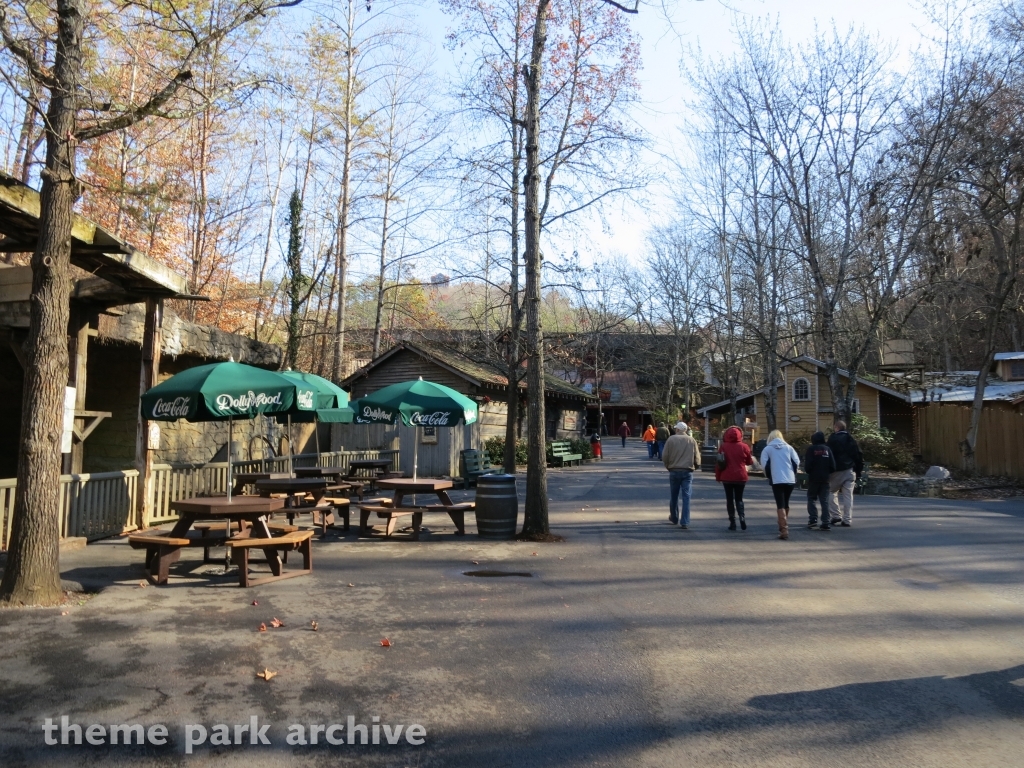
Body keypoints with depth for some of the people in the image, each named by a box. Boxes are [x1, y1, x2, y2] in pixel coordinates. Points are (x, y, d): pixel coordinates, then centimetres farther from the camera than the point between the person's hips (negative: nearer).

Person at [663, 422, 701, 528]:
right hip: (688, 471, 0)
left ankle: (674, 518, 31)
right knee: (686, 497, 1)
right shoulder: (692, 440, 1)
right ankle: (685, 522, -4)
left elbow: (664, 456, -5)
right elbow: (697, 458, 2)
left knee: (674, 496, 15)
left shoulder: (671, 439, -3)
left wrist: (668, 466, 12)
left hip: (674, 471, 0)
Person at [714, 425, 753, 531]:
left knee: (730, 499, 8)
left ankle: (732, 522, 4)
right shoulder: (744, 446, -4)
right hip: (741, 477, 1)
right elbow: (749, 462, 6)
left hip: (727, 477, -1)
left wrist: (718, 476, 6)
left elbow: (718, 463, -4)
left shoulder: (723, 447, -4)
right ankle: (742, 517, -10)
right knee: (739, 498, 13)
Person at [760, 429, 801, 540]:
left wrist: (769, 476, 9)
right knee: (785, 503, 19)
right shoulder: (788, 447, 11)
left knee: (780, 505, -4)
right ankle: (784, 525, 33)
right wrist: (792, 473, 16)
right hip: (790, 480, 4)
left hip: (777, 481, -4)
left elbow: (764, 464, -5)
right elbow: (797, 462, 3)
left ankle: (784, 530, -15)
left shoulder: (767, 449, 3)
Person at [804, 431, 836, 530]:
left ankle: (813, 518, -1)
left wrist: (808, 471, 8)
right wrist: (827, 472, 16)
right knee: (824, 501, 6)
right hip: (825, 479, 3)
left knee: (811, 498, 11)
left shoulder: (811, 449, -7)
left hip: (813, 478, -3)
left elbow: (807, 464, -12)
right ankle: (825, 523, 1)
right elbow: (833, 465, -1)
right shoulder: (827, 449, 4)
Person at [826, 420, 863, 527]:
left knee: (831, 492, 12)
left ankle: (836, 516, 4)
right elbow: (859, 456, 8)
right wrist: (859, 472, 13)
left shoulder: (833, 439, -7)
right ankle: (847, 520, 3)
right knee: (848, 495, 5)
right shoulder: (851, 439, 8)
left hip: (837, 471, -4)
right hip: (850, 471, 4)